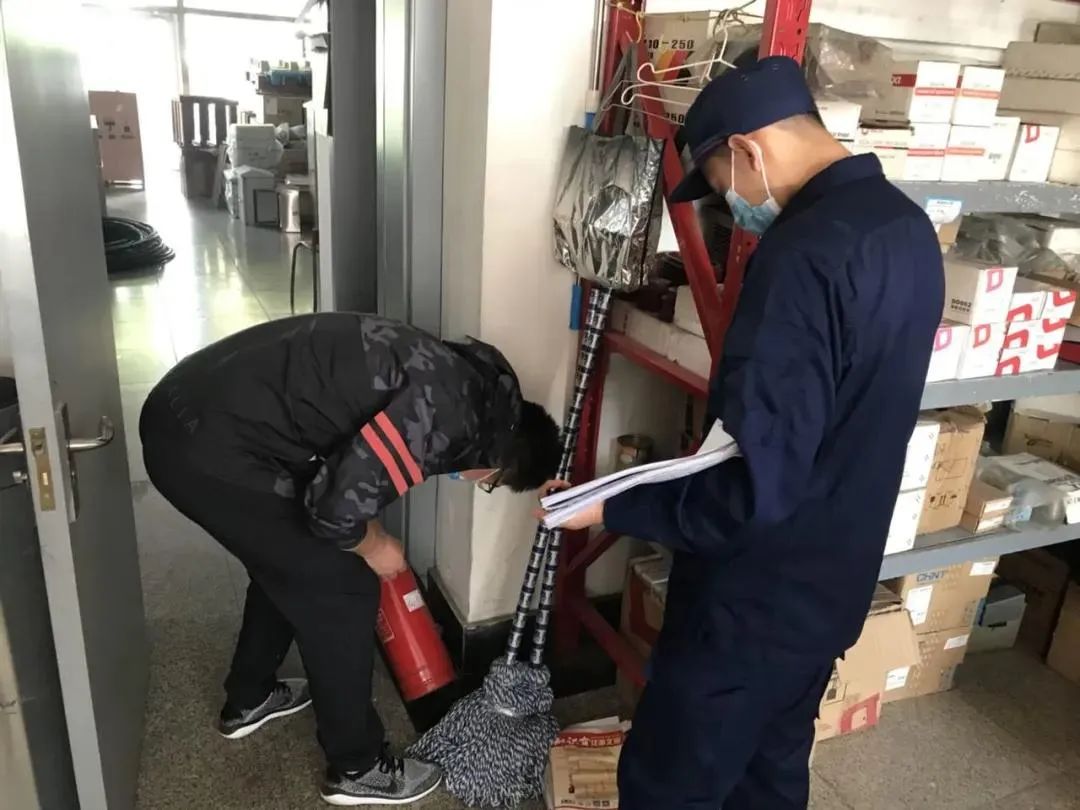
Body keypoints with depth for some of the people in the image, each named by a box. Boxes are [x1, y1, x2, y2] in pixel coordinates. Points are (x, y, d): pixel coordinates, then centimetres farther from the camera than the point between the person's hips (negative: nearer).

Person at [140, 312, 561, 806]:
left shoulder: (454, 376, 14)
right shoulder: (450, 413, -16)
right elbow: (340, 504, -20)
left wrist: (367, 537, 35)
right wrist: (373, 547, 1)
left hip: (183, 412, 10)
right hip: (211, 447, -10)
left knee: (289, 560, 28)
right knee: (339, 588, 3)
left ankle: (249, 699, 48)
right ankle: (356, 768, 22)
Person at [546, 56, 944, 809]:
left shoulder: (804, 253, -28)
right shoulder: (908, 227, 4)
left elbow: (751, 488, -30)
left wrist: (612, 504, -16)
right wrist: (680, 463, 14)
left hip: (756, 599, -9)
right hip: (832, 580, 9)